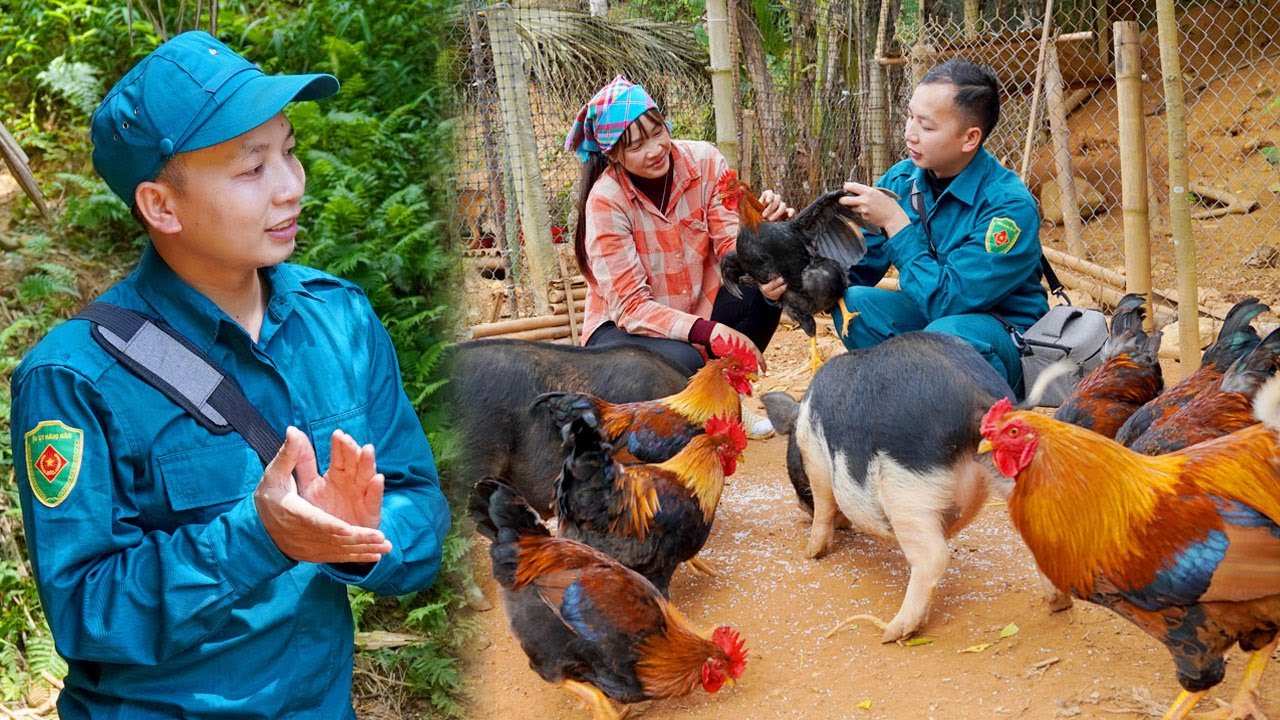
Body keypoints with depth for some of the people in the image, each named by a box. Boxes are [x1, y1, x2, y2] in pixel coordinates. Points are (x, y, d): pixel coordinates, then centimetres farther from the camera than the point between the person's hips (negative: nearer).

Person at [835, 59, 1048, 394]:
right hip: (930, 315, 6)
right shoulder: (901, 179, -2)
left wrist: (895, 223, -24)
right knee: (854, 303, -19)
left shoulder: (1009, 206, -21)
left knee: (948, 332, -37)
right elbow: (855, 272, 0)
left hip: (1002, 331, -5)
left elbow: (947, 300, -26)